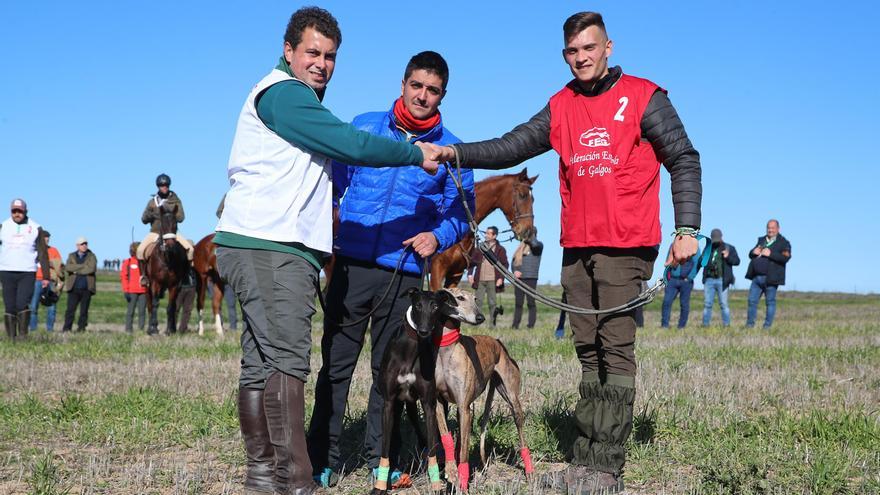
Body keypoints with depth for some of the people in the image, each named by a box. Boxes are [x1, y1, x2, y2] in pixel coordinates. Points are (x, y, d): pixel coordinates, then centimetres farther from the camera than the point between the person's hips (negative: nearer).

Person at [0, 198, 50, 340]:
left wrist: (46, 276, 4)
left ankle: (23, 334, -2)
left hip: (27, 273, -1)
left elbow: (43, 254, 7)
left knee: (22, 304, -16)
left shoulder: (35, 228, 5)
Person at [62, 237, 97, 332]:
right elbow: (68, 267, -7)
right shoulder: (72, 256, 13)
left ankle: (81, 327, 6)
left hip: (87, 288, 0)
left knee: (84, 310, 1)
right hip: (73, 287, 0)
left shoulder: (91, 256, 9)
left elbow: (92, 269, -9)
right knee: (70, 309, -5)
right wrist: (83, 266, -12)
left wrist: (76, 270, -6)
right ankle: (67, 328, -2)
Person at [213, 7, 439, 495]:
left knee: (261, 362, 8)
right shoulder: (284, 92, -8)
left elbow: (332, 162, 27)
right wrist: (416, 154, -5)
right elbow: (349, 144, -15)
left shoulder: (300, 99, 25)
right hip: (270, 247, -10)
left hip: (268, 247, 10)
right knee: (286, 361, -14)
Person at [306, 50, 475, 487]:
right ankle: (322, 458, 12)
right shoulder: (364, 126, 7)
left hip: (405, 275, 0)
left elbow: (460, 212, 7)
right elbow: (335, 181, 11)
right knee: (336, 365, 3)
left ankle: (380, 457, 20)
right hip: (351, 266, 0)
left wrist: (438, 236, -12)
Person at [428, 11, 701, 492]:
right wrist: (455, 153, -8)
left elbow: (684, 160, -2)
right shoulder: (562, 107, 12)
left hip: (626, 246, -5)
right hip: (576, 247, 5)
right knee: (589, 351, 8)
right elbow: (511, 147, 7)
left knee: (615, 350, -8)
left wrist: (687, 228, -11)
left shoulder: (643, 97, -2)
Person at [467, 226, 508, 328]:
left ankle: (492, 324, 9)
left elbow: (505, 265, 1)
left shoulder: (500, 250, 4)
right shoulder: (479, 248, 11)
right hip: (480, 280, 2)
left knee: (492, 302, 3)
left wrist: (501, 278, -10)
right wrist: (470, 274, 0)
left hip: (492, 280, -2)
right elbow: (472, 261, 11)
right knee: (478, 302, -2)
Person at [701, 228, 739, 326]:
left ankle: (726, 324, 1)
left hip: (722, 280, -3)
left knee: (723, 304, -4)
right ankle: (705, 324, 6)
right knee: (707, 303, 2)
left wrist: (728, 257, -20)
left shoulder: (729, 248, 6)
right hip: (709, 280, 3)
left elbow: (737, 261, -1)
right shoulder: (708, 248, 15)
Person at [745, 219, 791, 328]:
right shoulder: (761, 240, 19)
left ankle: (767, 326, 7)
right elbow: (750, 254, 23)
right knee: (752, 301, 5)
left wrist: (770, 254, -21)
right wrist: (753, 252, 0)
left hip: (770, 278, -6)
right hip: (756, 277, 6)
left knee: (770, 302, 1)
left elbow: (786, 258, -16)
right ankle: (749, 325, 12)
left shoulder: (784, 243, -1)